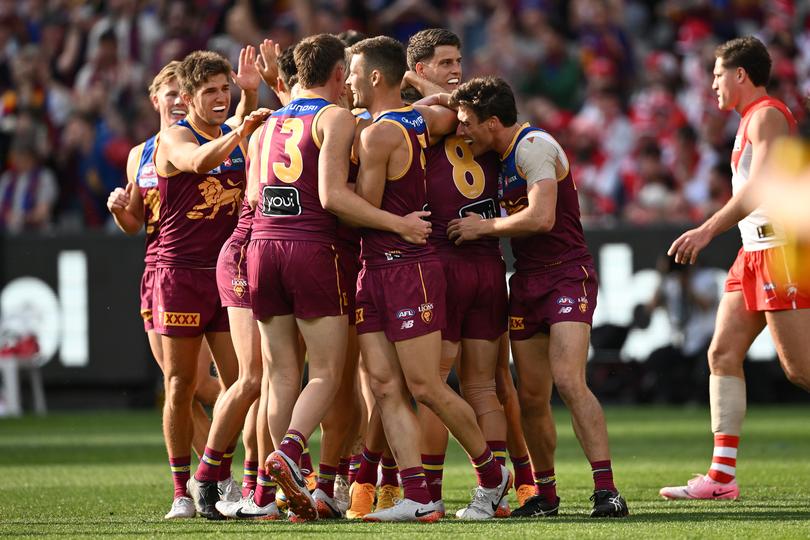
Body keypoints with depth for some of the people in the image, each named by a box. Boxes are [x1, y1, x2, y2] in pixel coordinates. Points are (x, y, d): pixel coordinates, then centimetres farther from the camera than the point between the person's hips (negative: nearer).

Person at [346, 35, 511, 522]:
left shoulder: (377, 135, -15)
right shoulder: (422, 119, 10)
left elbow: (363, 209, -14)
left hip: (408, 268, -9)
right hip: (376, 269, 9)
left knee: (425, 387, -3)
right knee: (386, 387, 0)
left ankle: (492, 474, 13)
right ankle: (417, 498, -6)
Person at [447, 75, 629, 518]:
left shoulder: (533, 146, -14)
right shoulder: (503, 156, 13)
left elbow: (541, 217, -24)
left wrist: (484, 227, -12)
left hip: (566, 274, -9)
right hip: (526, 281, 9)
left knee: (568, 381, -21)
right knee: (531, 397, 6)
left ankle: (606, 489, -23)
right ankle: (545, 494, 18)